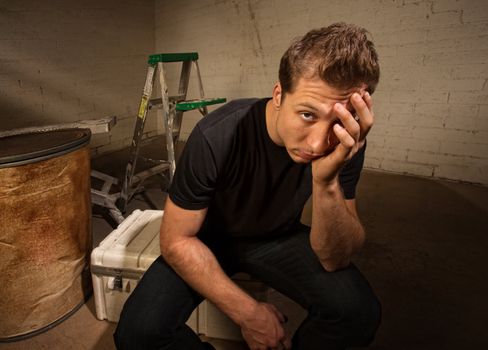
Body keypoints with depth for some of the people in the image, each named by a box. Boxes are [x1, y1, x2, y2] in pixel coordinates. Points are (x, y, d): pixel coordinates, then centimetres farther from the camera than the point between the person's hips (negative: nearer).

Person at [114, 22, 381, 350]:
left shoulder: (346, 142, -21)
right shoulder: (216, 138, -30)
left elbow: (335, 259, -22)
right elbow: (176, 240, -20)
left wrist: (327, 182, -41)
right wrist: (247, 313, -21)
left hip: (279, 236, 2)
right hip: (212, 237, -1)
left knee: (359, 310, -23)